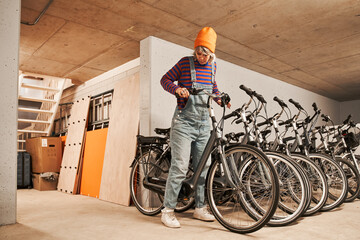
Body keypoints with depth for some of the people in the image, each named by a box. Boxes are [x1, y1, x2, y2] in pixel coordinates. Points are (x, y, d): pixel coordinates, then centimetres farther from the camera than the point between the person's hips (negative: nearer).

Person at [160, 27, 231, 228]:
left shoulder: (213, 65, 11)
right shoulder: (185, 62, -3)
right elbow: (166, 79, 3)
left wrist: (219, 97, 11)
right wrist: (177, 89, -17)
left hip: (204, 123, 6)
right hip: (184, 122, -5)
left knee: (203, 166, 8)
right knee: (180, 167, -10)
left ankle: (200, 208, 21)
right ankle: (168, 210, 2)